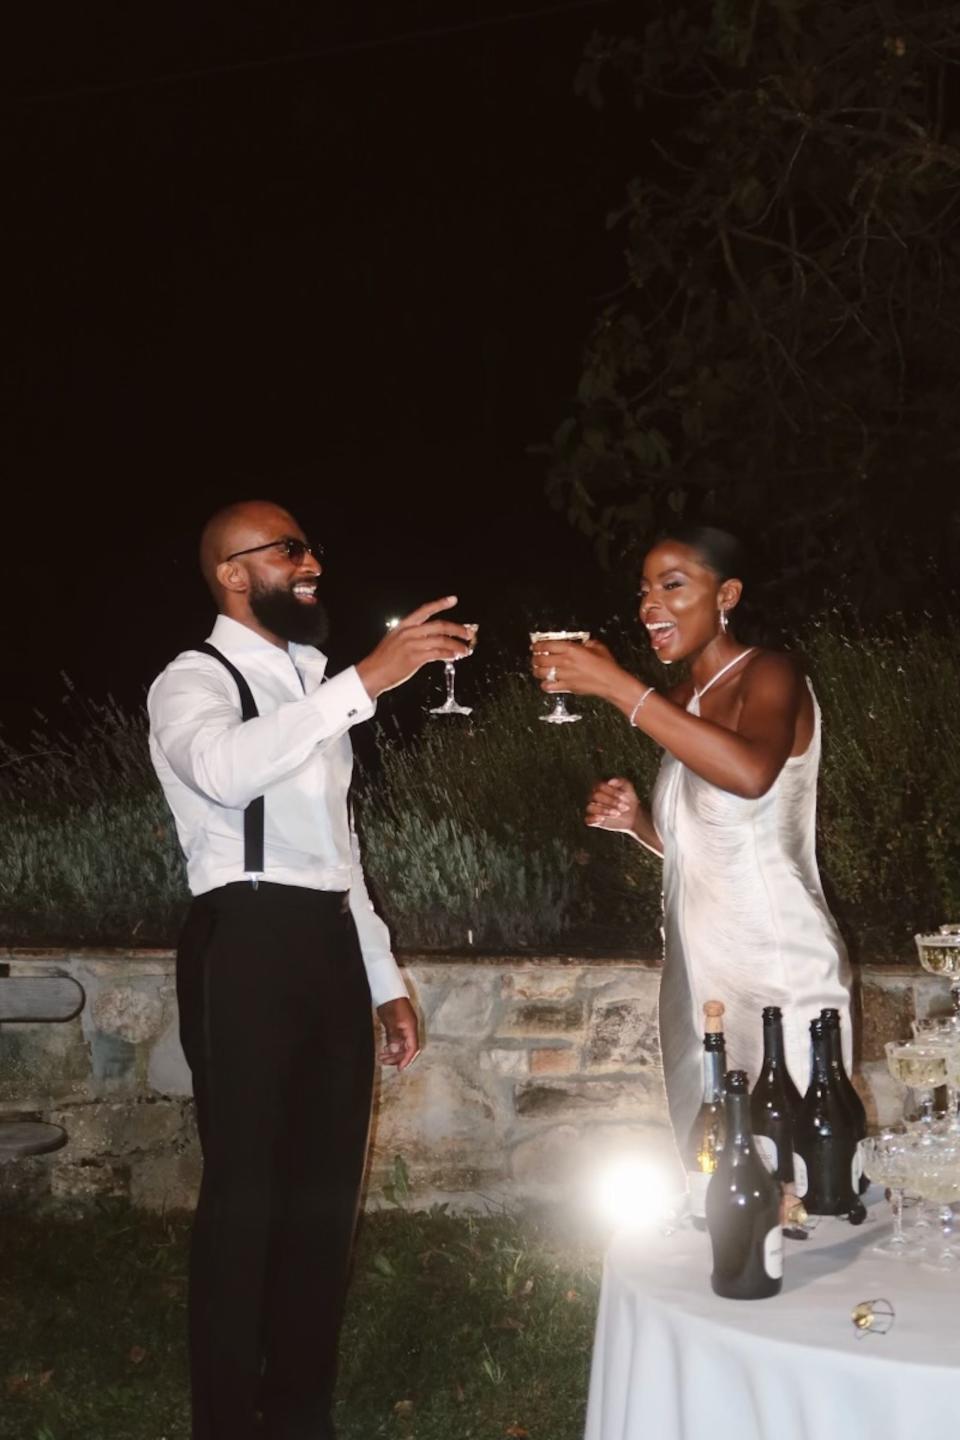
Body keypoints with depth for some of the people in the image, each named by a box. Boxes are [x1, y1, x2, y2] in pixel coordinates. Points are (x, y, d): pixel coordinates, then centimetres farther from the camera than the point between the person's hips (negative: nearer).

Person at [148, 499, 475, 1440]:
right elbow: (224, 768, -31)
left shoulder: (309, 687, 21)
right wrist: (367, 680, -35)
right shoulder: (194, 681, -5)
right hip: (247, 945, -8)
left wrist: (383, 977, 19)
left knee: (324, 1187, 11)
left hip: (330, 945, 8)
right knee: (245, 1189, -4)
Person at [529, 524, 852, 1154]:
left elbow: (752, 773, -33)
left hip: (778, 972, -7)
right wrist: (635, 820, 1)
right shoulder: (683, 697, 12)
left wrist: (616, 684, -30)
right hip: (698, 972, 8)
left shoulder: (770, 674, -9)